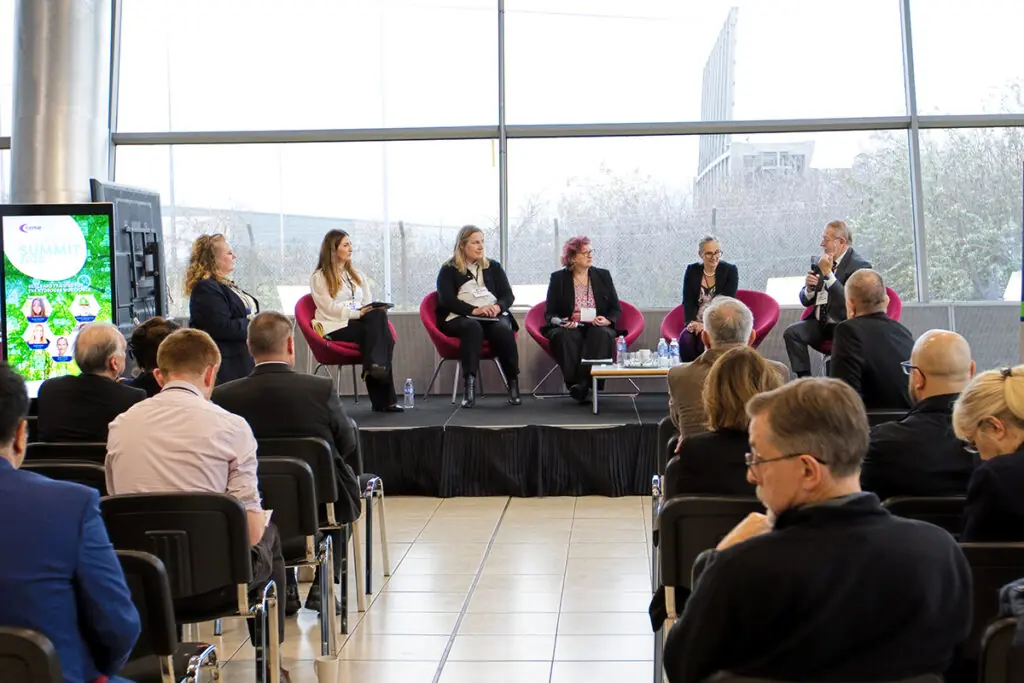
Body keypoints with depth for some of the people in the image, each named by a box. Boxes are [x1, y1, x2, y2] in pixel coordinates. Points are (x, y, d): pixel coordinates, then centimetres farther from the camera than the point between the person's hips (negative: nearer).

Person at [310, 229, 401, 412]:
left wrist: (377, 310, -5)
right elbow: (329, 308, -6)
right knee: (378, 330, -32)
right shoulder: (319, 278, 7)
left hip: (361, 323, 5)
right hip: (336, 328, -5)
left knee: (378, 315, -32)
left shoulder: (357, 276, 28)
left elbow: (369, 303, 20)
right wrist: (358, 313, -18)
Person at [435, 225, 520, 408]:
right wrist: (474, 310, -19)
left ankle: (513, 383, -29)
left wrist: (497, 307, -12)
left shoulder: (493, 267, 21)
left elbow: (508, 295, 12)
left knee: (503, 329, -33)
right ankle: (469, 385, -47)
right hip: (460, 318, -2)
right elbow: (446, 300, -4)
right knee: (472, 327, -38)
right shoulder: (449, 270, 11)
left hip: (494, 316, 3)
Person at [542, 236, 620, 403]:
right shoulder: (558, 278, 8)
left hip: (597, 328, 1)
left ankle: (584, 382, -38)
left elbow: (616, 309, 12)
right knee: (565, 336, -36)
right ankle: (573, 382, -34)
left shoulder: (603, 275, 13)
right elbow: (549, 313, 5)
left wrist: (607, 320, -11)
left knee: (602, 333, -34)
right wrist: (559, 321, -18)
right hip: (569, 328, -1)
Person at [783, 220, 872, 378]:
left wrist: (828, 273, -22)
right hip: (820, 323, 6)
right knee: (791, 332, -18)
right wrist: (809, 288, -10)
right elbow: (805, 301, 14)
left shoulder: (860, 265, -9)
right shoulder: (823, 262, 9)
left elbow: (848, 302, -23)